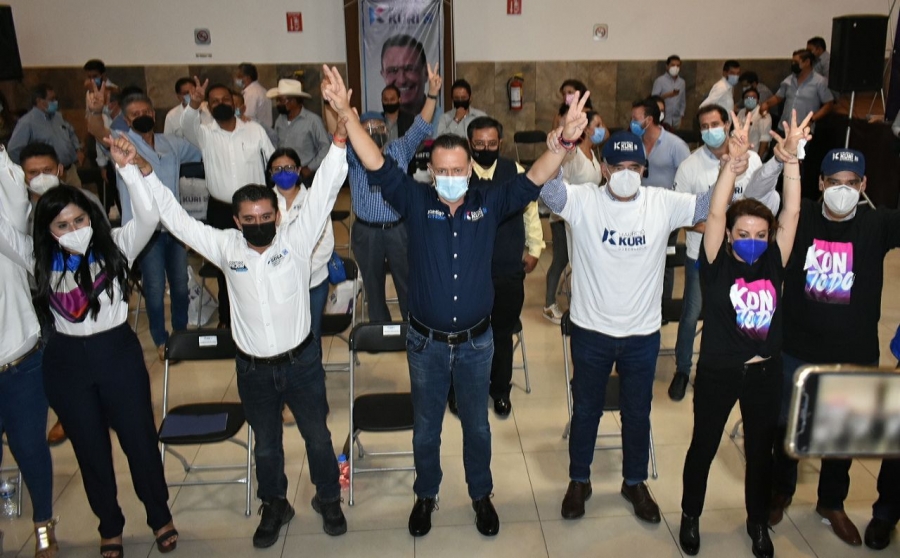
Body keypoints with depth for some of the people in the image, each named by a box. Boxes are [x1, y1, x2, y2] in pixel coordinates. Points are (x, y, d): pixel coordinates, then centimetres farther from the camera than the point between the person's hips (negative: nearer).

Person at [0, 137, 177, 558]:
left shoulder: (115, 247, -7)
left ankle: (160, 517, 32)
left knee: (140, 439, 9)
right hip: (67, 362, 2)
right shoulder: (39, 259, 0)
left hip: (118, 353, -2)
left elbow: (149, 217, -22)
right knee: (90, 449, 15)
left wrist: (128, 168, -35)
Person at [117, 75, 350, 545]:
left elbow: (323, 191, -22)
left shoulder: (297, 237, -13)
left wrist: (340, 130, -34)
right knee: (265, 443, 20)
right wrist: (138, 168, -11)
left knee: (317, 436, 17)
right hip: (253, 367, 2)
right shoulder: (226, 247, -8)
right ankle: (274, 506, 43)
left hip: (301, 360, -1)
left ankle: (328, 499, 41)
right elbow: (173, 216, -5)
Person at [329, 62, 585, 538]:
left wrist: (565, 139, -32)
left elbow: (533, 180, -15)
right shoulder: (416, 202, -9)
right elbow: (378, 165, -17)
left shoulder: (489, 204, -7)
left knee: (477, 424, 19)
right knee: (425, 427, 18)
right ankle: (426, 494, 41)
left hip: (476, 341, 1)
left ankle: (481, 494, 42)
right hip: (426, 341, 0)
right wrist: (347, 114, -28)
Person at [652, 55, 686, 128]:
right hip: (663, 119, -4)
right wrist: (666, 95, -24)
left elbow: (682, 102, 17)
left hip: (676, 120, 4)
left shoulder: (682, 82, 12)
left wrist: (681, 116, 10)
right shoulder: (660, 81, -4)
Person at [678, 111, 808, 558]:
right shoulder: (717, 265, -12)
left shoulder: (773, 264, -4)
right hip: (718, 371, -3)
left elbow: (791, 215, -12)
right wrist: (733, 161, -33)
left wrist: (790, 159, -22)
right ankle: (690, 516, 36)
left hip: (765, 372, 3)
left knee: (761, 452, 19)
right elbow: (715, 213, -24)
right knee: (703, 447, 14)